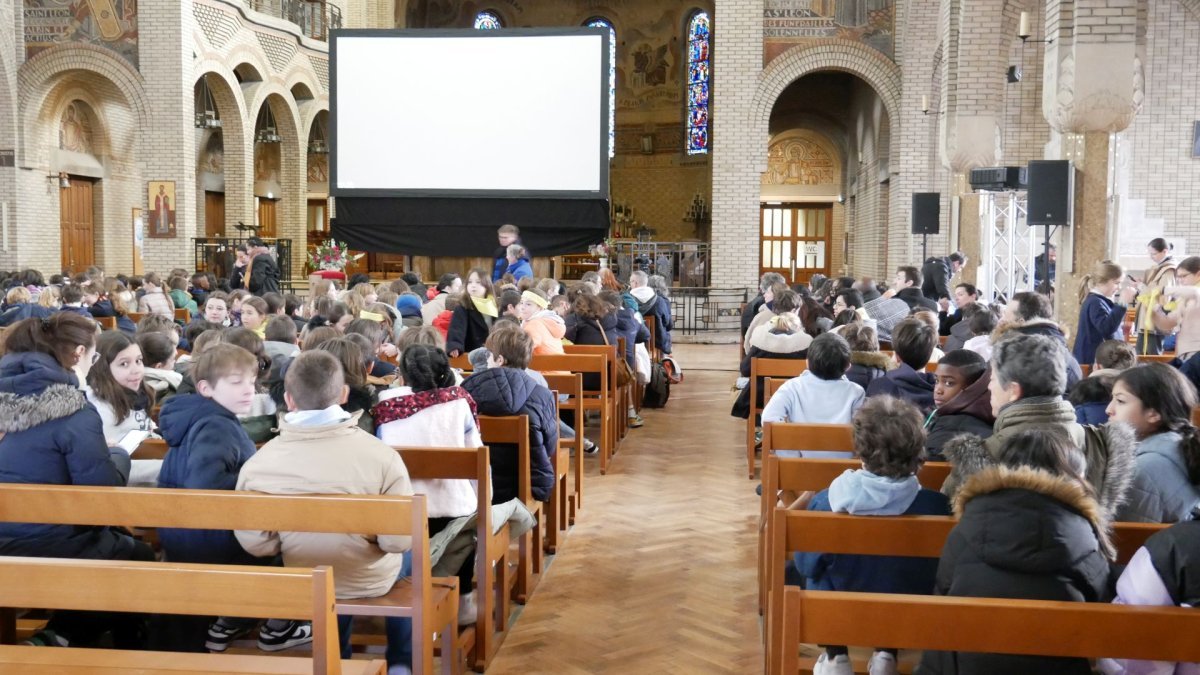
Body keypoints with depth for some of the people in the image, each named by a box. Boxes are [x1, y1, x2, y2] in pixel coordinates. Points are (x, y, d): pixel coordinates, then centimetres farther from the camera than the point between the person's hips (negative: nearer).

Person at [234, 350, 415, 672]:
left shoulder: (257, 465, -20)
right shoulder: (380, 455, -26)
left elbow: (255, 543, -13)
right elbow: (401, 540, -21)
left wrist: (293, 543, 7)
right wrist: (372, 534, 0)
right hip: (372, 581, -2)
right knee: (407, 558, 32)